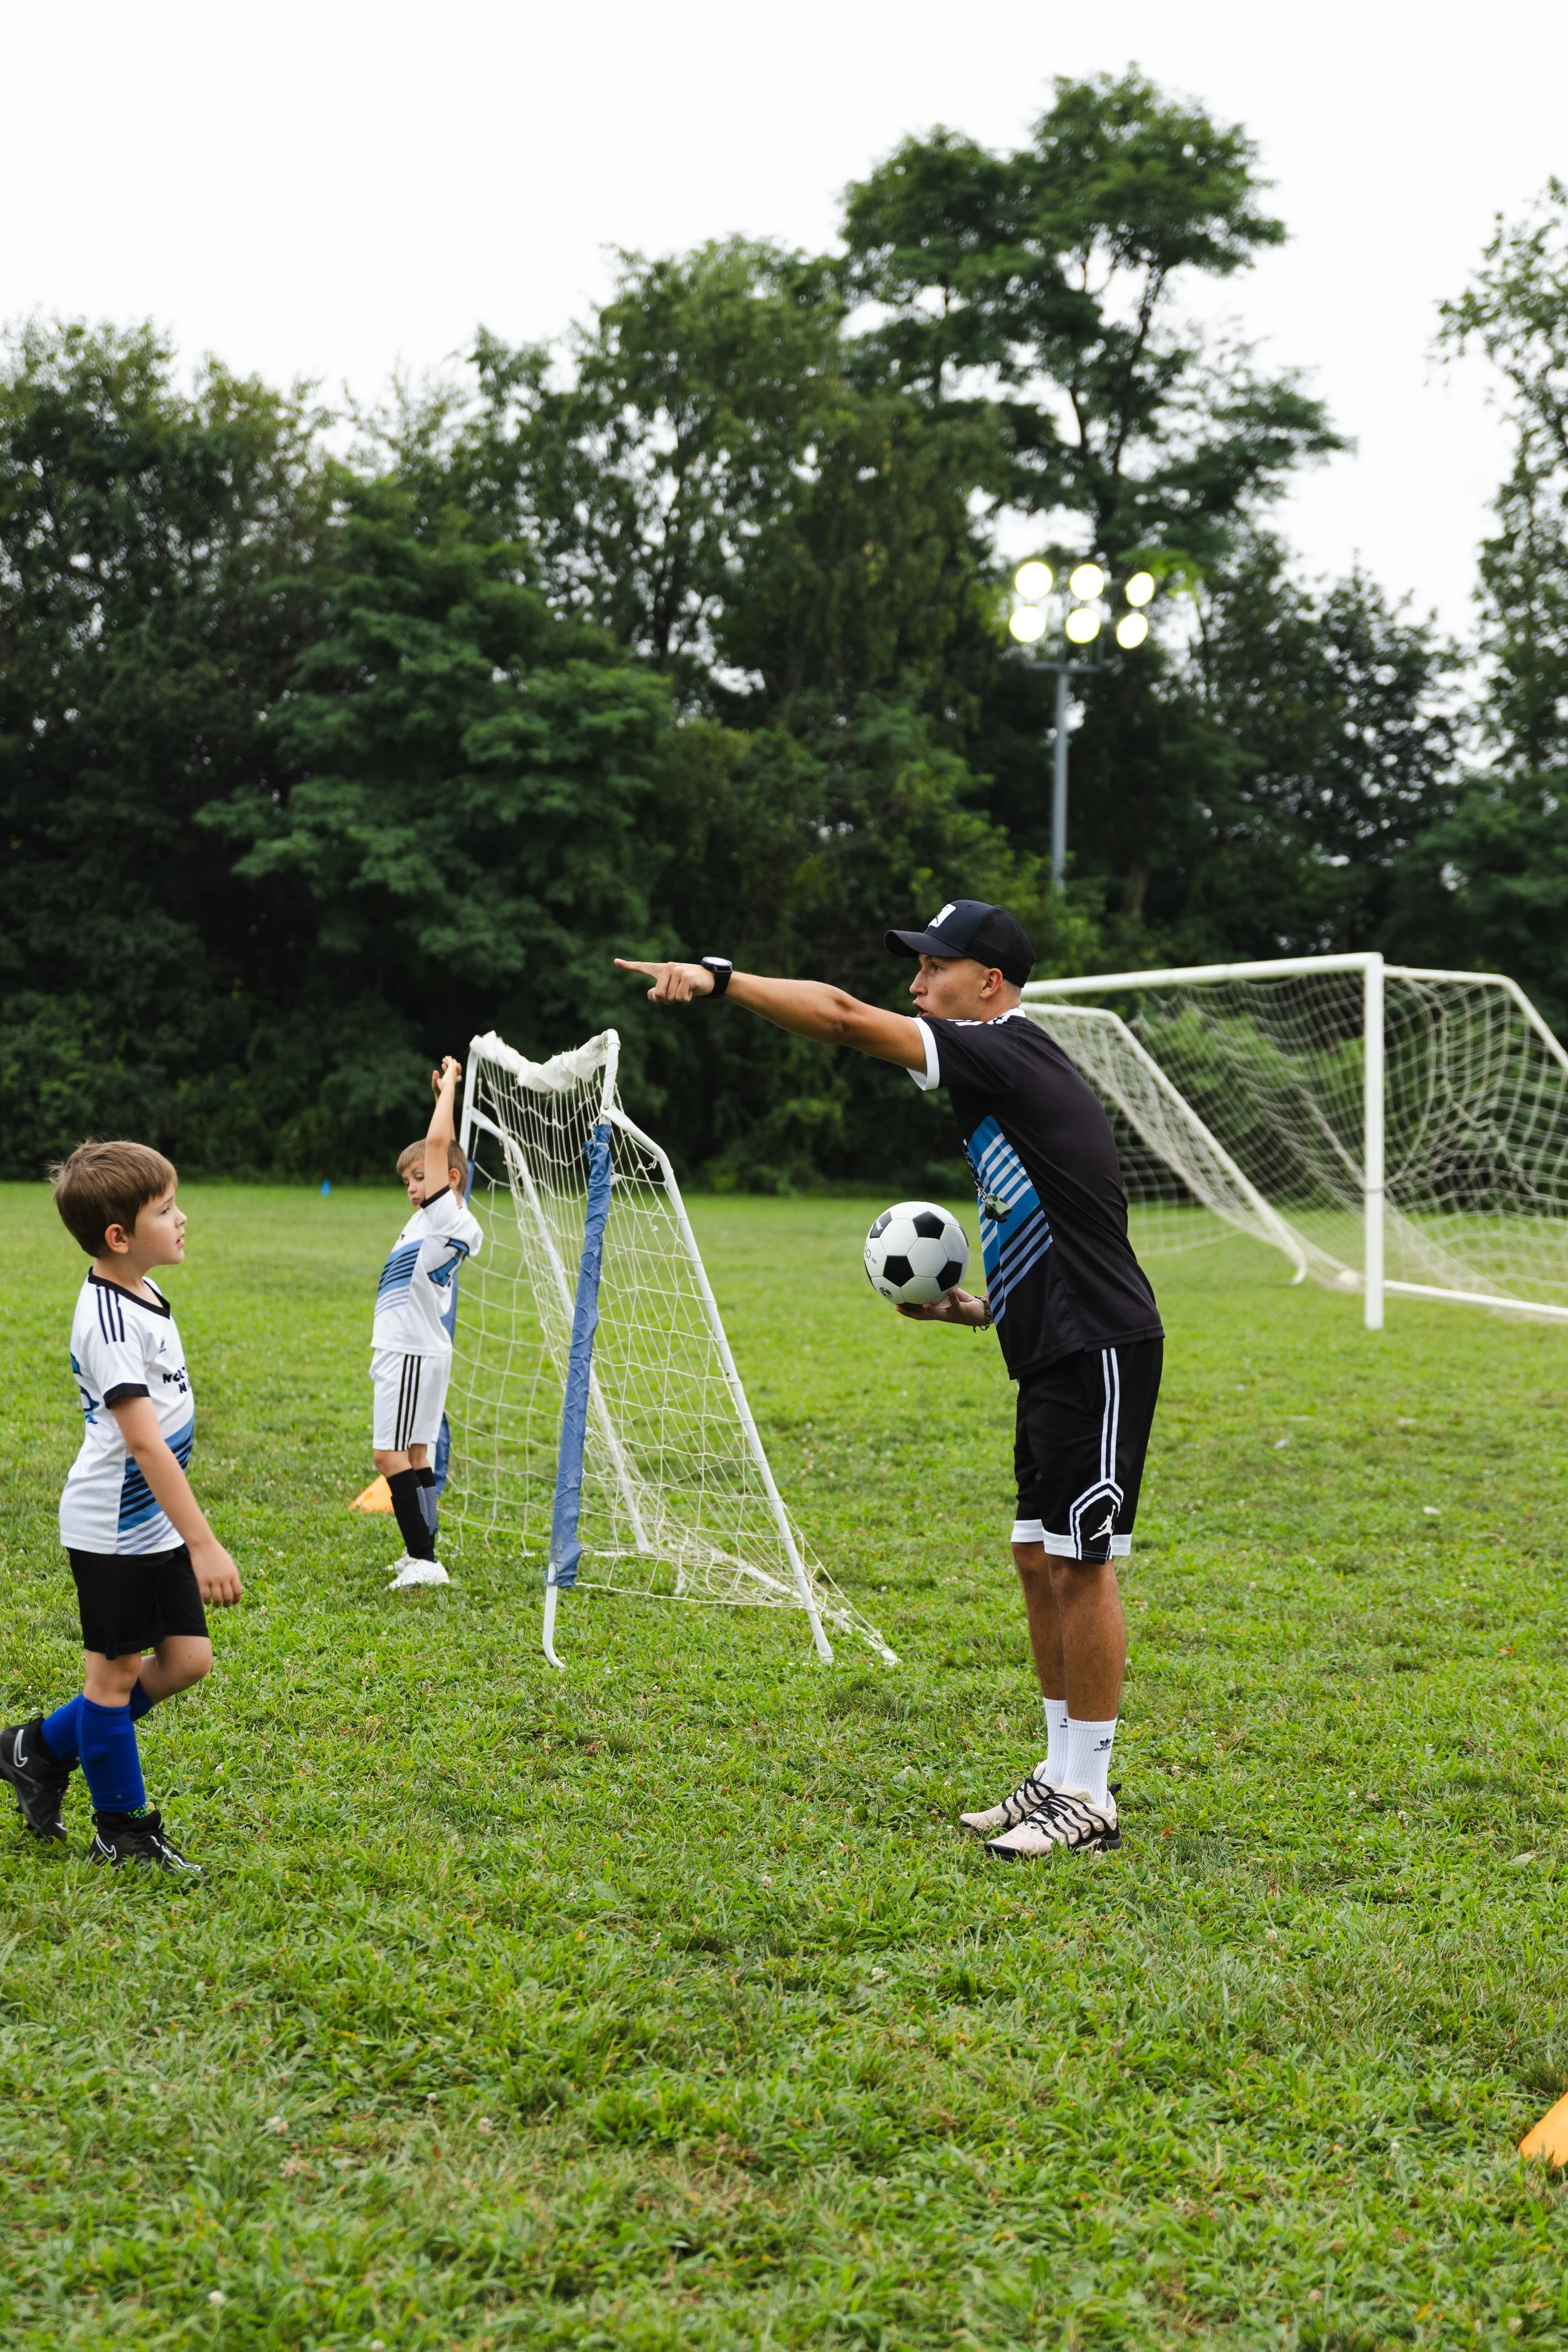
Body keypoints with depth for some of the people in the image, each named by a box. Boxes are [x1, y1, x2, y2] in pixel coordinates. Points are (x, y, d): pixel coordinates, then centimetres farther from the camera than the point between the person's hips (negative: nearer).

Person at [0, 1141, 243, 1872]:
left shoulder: (142, 1295, 6)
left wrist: (191, 1534, 25)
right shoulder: (108, 1318, -24)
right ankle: (123, 1832, 20)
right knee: (117, 1672, 5)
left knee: (186, 1660, 10)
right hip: (114, 1529, -9)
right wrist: (203, 1544, -32)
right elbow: (142, 1442, -30)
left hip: (156, 1523, 9)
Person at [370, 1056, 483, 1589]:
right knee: (413, 1453, 12)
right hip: (408, 1349, 10)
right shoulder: (436, 1221, 12)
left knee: (391, 1453, -11)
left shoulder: (447, 1217, -14)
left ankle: (424, 1560, -13)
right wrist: (444, 1091, 21)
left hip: (414, 1353, -10)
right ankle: (420, 1555, 17)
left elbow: (439, 1143, -21)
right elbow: (442, 1146, 25)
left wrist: (449, 1084, -12)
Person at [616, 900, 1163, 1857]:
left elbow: (847, 1018, -20)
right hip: (1055, 1357, 10)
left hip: (1099, 1353, -10)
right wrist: (978, 1308, 12)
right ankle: (1062, 1773, 20)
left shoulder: (1009, 1053, -10)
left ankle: (1088, 1795, 2)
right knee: (1039, 1559, 12)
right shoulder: (1002, 1078, 19)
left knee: (1080, 1563, -5)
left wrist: (720, 979, -17)